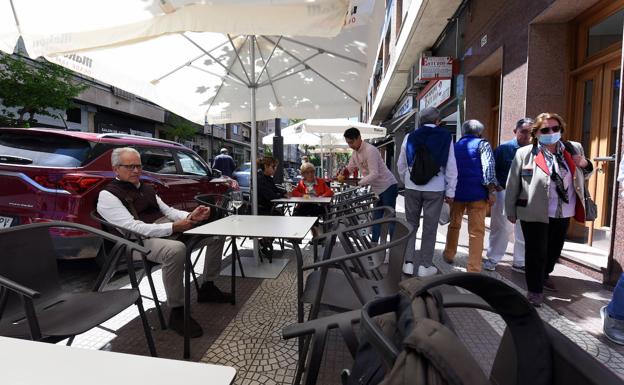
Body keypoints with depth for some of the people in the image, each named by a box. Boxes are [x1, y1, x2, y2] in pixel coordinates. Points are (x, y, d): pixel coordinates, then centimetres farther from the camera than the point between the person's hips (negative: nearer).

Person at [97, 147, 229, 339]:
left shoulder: (146, 188, 22)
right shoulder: (108, 195, -3)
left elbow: (167, 210, 17)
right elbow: (133, 227, -16)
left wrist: (191, 216, -4)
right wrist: (173, 227, -24)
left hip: (170, 230, 8)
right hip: (142, 241, -8)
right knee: (176, 249, -41)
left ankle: (207, 287, 13)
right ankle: (177, 311, -19)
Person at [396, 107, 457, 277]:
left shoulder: (410, 137, 2)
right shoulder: (445, 137, -2)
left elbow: (401, 165, 8)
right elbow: (451, 167, -3)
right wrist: (450, 191, 2)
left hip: (412, 187, 2)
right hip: (435, 189, -1)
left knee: (411, 224, 13)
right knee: (430, 227, 7)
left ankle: (408, 262, 13)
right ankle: (425, 266, 16)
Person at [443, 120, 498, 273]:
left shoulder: (454, 146, 15)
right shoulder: (482, 144, 1)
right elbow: (488, 168, -11)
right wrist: (491, 191, -11)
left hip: (456, 192, 4)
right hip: (477, 193, -4)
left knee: (454, 224, 20)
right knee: (477, 231, -1)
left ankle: (449, 254, 34)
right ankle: (473, 269, -1)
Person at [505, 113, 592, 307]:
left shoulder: (574, 149, 5)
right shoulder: (524, 153, -8)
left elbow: (582, 177, 20)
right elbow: (512, 184, -5)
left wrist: (585, 165, -3)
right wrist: (511, 211, -2)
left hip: (563, 214, 5)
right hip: (534, 213, -5)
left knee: (555, 249, 21)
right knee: (536, 253, 1)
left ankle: (544, 275, 47)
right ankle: (534, 290, 17)